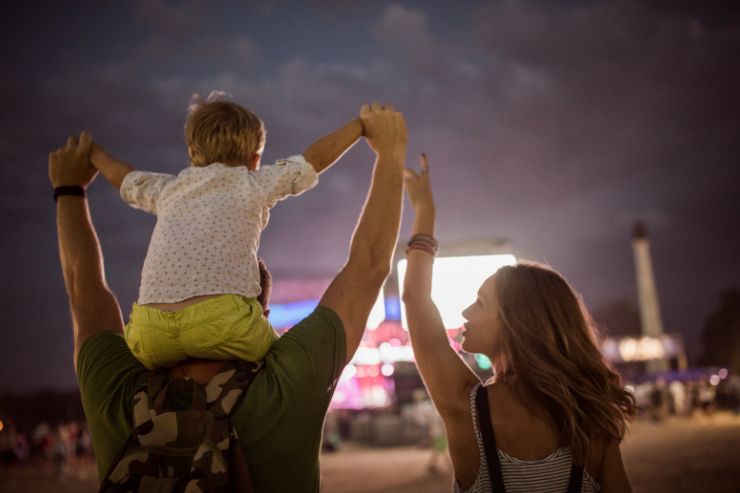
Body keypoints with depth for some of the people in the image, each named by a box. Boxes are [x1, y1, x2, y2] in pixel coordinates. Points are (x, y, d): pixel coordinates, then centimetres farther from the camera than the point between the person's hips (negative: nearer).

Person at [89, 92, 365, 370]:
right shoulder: (255, 183, 18)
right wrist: (362, 124, 36)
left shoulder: (168, 188, 28)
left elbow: (121, 177, 46)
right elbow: (317, 158, 24)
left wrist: (92, 152, 66)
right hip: (221, 320, -3)